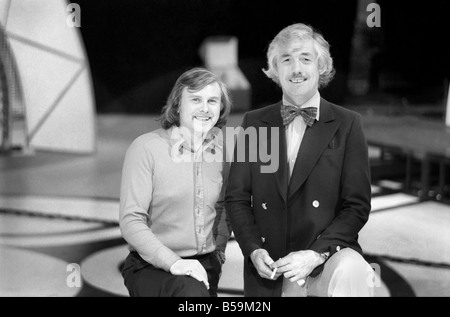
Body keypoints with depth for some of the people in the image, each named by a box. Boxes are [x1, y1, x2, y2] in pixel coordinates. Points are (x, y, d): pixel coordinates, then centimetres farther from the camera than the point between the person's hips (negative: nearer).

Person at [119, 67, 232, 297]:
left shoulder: (222, 148, 5)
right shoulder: (145, 147, -9)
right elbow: (131, 221, -13)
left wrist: (218, 249, 9)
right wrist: (172, 262, -23)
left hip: (206, 269, 5)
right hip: (151, 267, -5)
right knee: (191, 289, -31)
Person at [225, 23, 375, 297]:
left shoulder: (347, 124, 1)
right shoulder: (254, 123, 8)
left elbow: (358, 205, -3)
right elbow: (237, 197, 10)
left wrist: (317, 254, -16)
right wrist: (254, 250, -6)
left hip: (328, 256, -2)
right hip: (268, 267, 2)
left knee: (351, 273, -34)